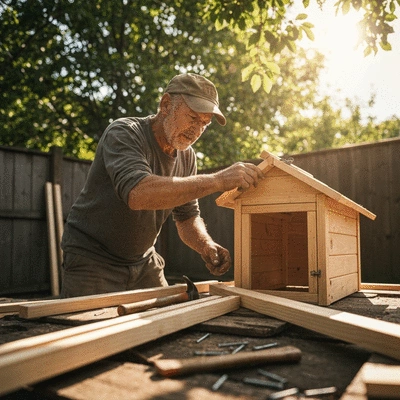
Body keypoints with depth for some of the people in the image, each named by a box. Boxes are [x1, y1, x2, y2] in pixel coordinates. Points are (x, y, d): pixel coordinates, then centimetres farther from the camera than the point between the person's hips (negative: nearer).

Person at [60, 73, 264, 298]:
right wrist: (217, 181, -44)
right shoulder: (124, 134, -22)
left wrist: (206, 246, -17)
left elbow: (187, 216, 5)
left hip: (144, 262, 6)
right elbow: (138, 194, -42)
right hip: (92, 260, -6)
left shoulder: (187, 156, 0)